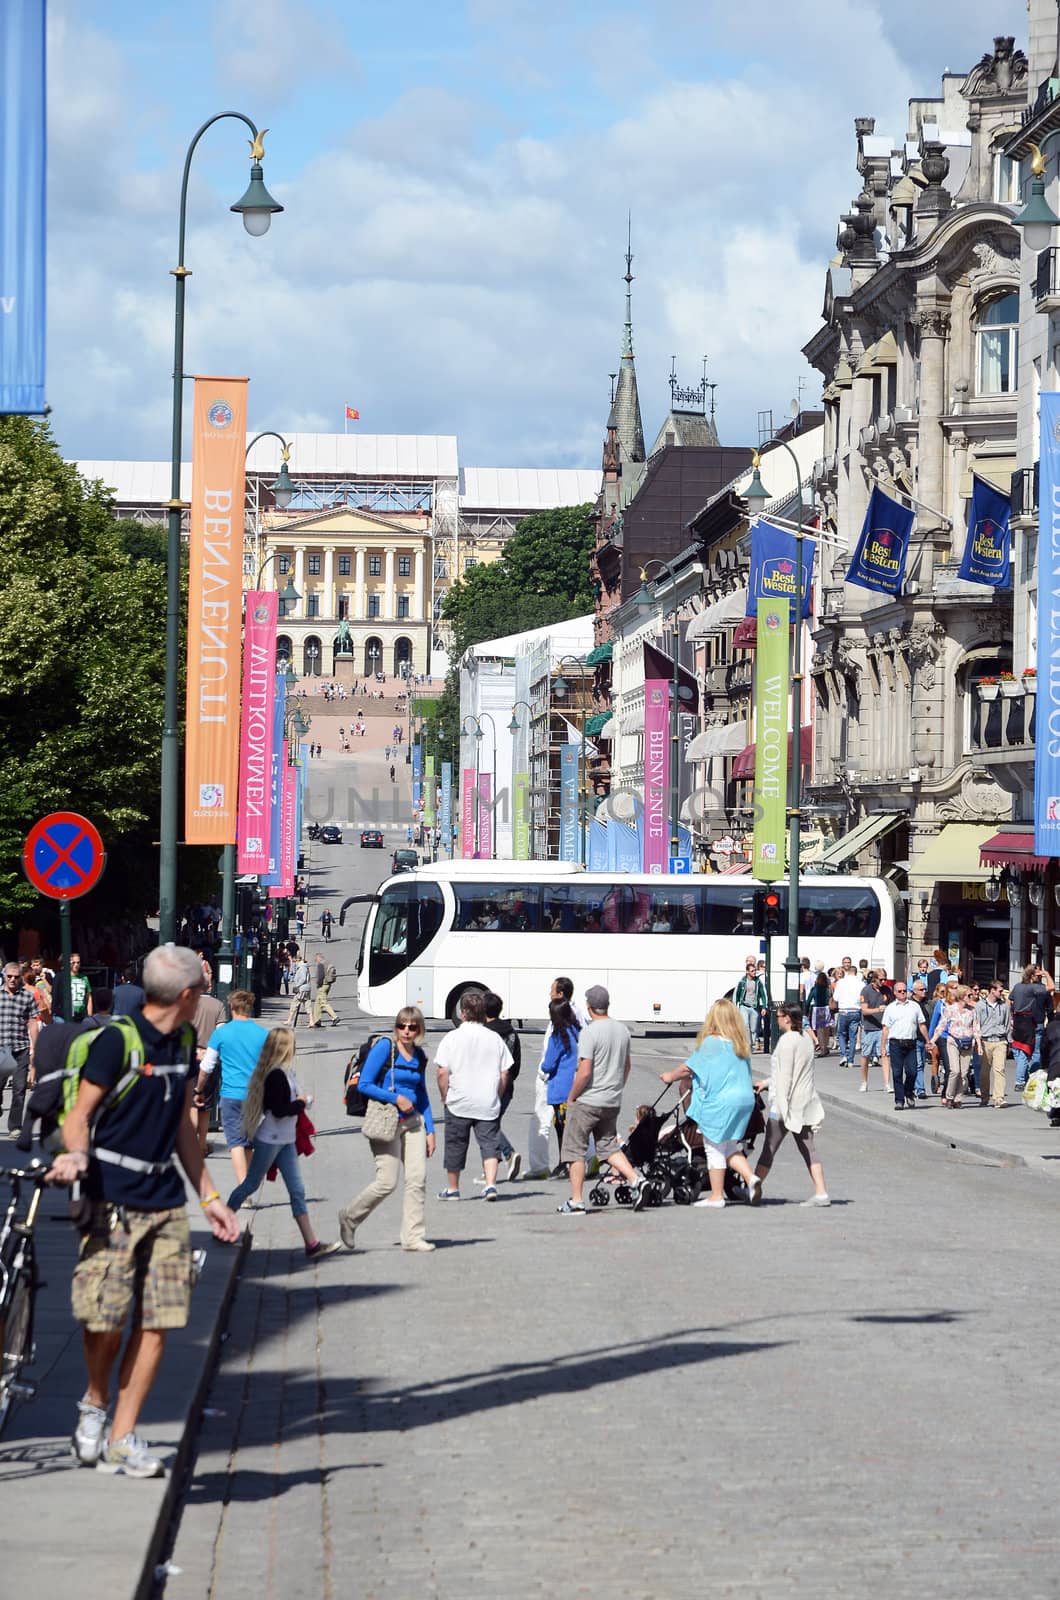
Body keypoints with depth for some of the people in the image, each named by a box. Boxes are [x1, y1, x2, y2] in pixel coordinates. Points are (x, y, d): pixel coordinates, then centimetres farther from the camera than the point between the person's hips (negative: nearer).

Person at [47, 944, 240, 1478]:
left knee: (157, 1323, -1)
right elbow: (80, 1114, -8)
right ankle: (94, 1403, 18)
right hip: (112, 1199, -6)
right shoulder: (117, 1040, -9)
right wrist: (77, 1155, -30)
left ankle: (122, 1437, 6)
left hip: (166, 1202, 6)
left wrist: (209, 1197, 21)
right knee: (106, 1318, -10)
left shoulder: (183, 1042, 12)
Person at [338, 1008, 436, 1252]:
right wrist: (396, 1099, -14)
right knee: (387, 1182, -8)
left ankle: (413, 1236, 2)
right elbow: (364, 1085, -11)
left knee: (418, 1179, -3)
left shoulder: (420, 1056, 11)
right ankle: (349, 1218, 15)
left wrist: (430, 1130, 14)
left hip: (413, 1122, 6)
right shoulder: (384, 1047, -8)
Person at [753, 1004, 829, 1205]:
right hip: (804, 1105, 8)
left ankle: (754, 1190, 4)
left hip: (787, 1103, -8)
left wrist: (781, 1105, -18)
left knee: (769, 1148, -1)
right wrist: (767, 1083, 30)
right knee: (807, 1149, 6)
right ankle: (821, 1193, 0)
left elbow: (785, 1075, -17)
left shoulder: (787, 1040, -13)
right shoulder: (805, 1040, 13)